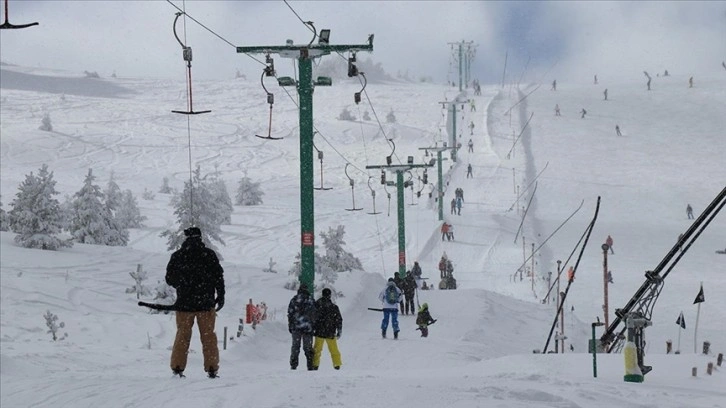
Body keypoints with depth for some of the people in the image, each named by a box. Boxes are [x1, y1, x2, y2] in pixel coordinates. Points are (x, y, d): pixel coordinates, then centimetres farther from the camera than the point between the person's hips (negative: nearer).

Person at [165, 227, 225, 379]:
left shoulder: (177, 256, 1)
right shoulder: (209, 255, -2)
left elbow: (170, 279, 7)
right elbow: (218, 276, -2)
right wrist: (220, 296, 7)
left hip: (184, 303, 1)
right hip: (206, 303, -1)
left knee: (182, 335, 10)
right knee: (208, 335, 7)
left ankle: (177, 368, 5)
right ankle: (212, 369, 3)